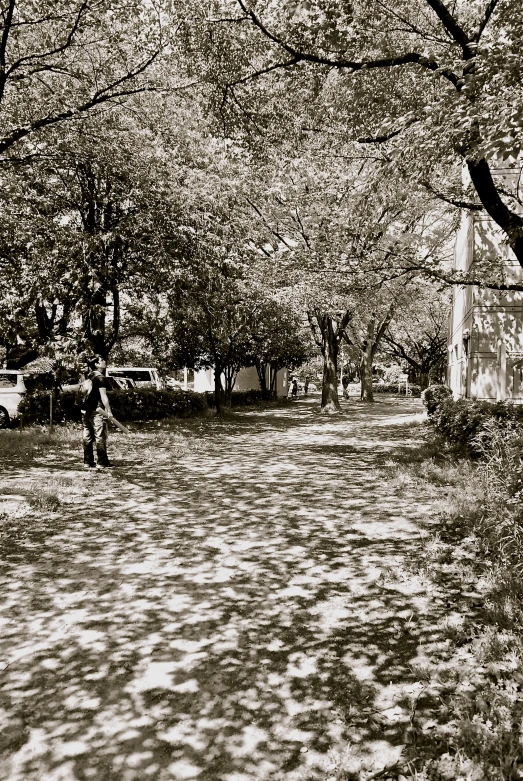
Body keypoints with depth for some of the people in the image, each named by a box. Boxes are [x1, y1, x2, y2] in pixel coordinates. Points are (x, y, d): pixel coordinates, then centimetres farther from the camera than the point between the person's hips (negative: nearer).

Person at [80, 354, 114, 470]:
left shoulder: (87, 377, 13)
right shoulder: (100, 377, -9)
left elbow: (83, 393, 15)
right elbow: (103, 396, -13)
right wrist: (109, 411, -11)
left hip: (85, 411, 8)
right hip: (96, 411, -8)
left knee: (87, 438, 9)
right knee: (100, 437, -3)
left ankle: (88, 462, 14)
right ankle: (102, 463, -1)